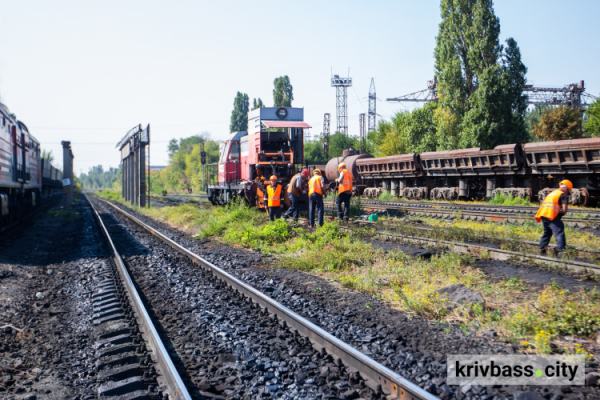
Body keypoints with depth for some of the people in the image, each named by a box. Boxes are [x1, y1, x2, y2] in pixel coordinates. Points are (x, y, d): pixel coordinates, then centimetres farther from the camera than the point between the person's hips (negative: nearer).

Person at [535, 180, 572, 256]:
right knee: (559, 233, -6)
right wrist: (561, 214, 9)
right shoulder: (563, 195, 1)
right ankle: (561, 251, -13)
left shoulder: (552, 193, 26)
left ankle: (541, 249, 27)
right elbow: (564, 209, -11)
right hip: (551, 216, -8)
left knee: (547, 232, 23)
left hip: (543, 215, 8)